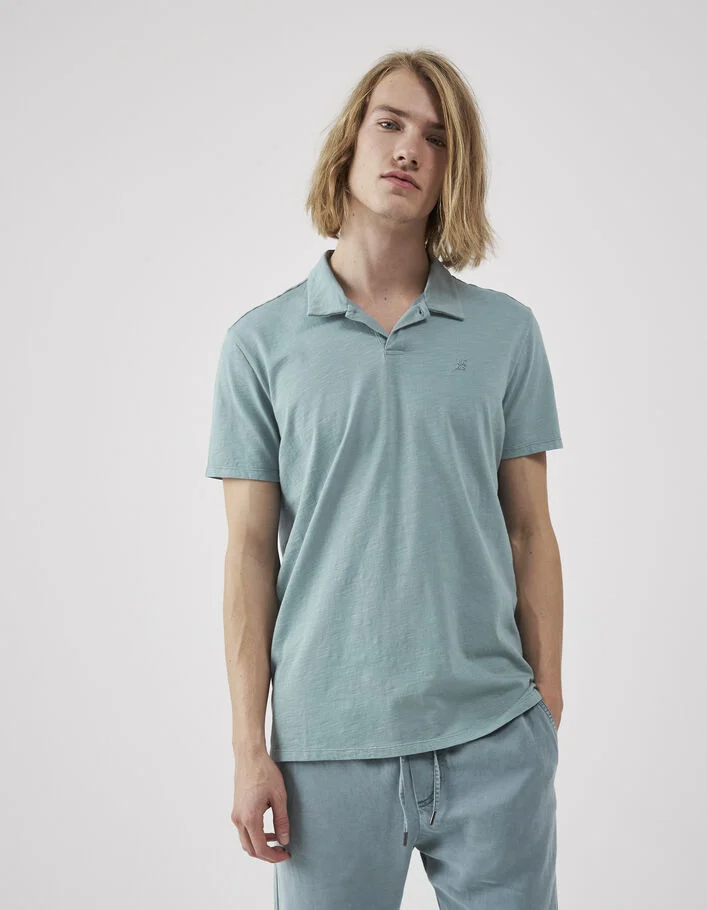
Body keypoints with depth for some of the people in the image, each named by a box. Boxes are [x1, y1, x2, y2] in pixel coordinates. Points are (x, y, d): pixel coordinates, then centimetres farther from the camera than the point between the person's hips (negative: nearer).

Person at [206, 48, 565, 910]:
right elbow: (251, 553, 0)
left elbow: (529, 532, 6)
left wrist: (548, 709, 4)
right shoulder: (261, 342, 1)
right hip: (330, 742, -1)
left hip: (492, 738, 1)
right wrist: (250, 748, -1)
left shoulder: (507, 331, 4)